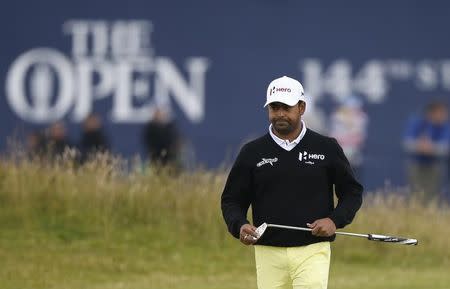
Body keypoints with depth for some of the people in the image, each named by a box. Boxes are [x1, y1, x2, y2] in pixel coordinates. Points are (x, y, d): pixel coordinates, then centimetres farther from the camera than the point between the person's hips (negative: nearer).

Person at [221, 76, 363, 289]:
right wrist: (239, 226, -9)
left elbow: (352, 191, 12)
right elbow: (231, 200, 12)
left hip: (313, 253, -2)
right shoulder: (252, 152, 8)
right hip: (269, 253, 2)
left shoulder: (327, 148, 5)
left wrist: (335, 220, -6)